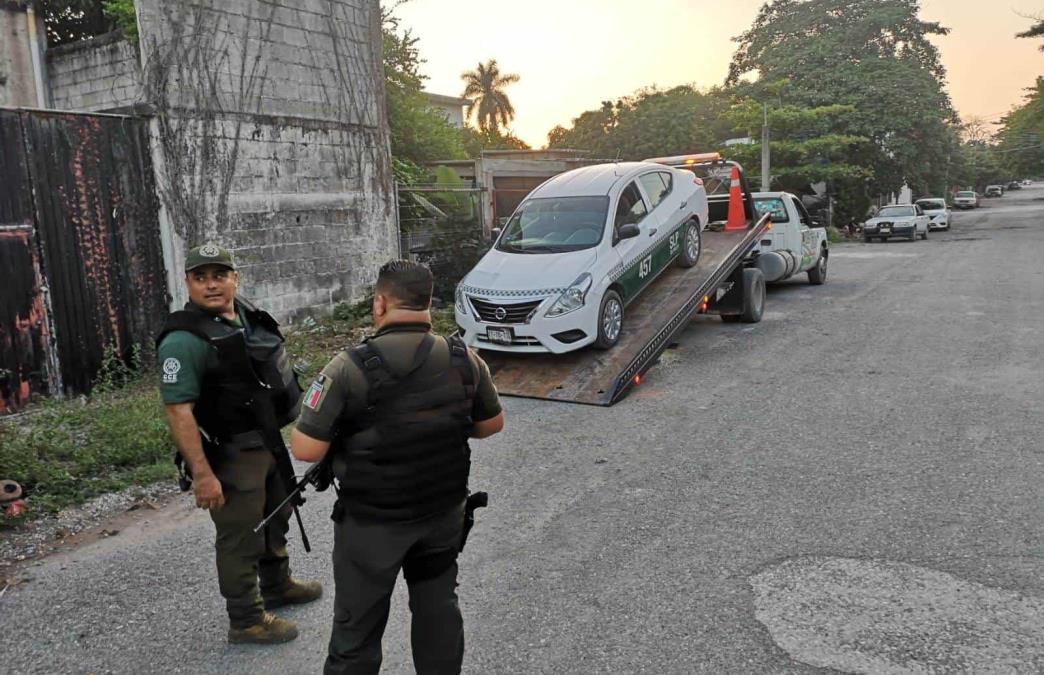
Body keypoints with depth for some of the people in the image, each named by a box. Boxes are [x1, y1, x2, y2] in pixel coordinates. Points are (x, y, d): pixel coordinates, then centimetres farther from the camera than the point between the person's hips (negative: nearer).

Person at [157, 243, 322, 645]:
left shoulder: (248, 315, 3)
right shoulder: (184, 339, -23)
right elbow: (178, 410, -25)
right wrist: (202, 474, -27)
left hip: (268, 442, 9)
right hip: (230, 454, -9)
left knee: (275, 518, 25)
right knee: (240, 536, 5)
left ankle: (277, 586, 47)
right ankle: (246, 620, 24)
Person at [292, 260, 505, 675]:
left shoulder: (350, 368, -22)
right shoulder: (465, 360, -9)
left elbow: (305, 450, -18)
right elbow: (492, 424, 6)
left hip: (372, 524, -3)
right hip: (444, 515, 4)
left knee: (358, 625, 16)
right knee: (439, 613, 22)